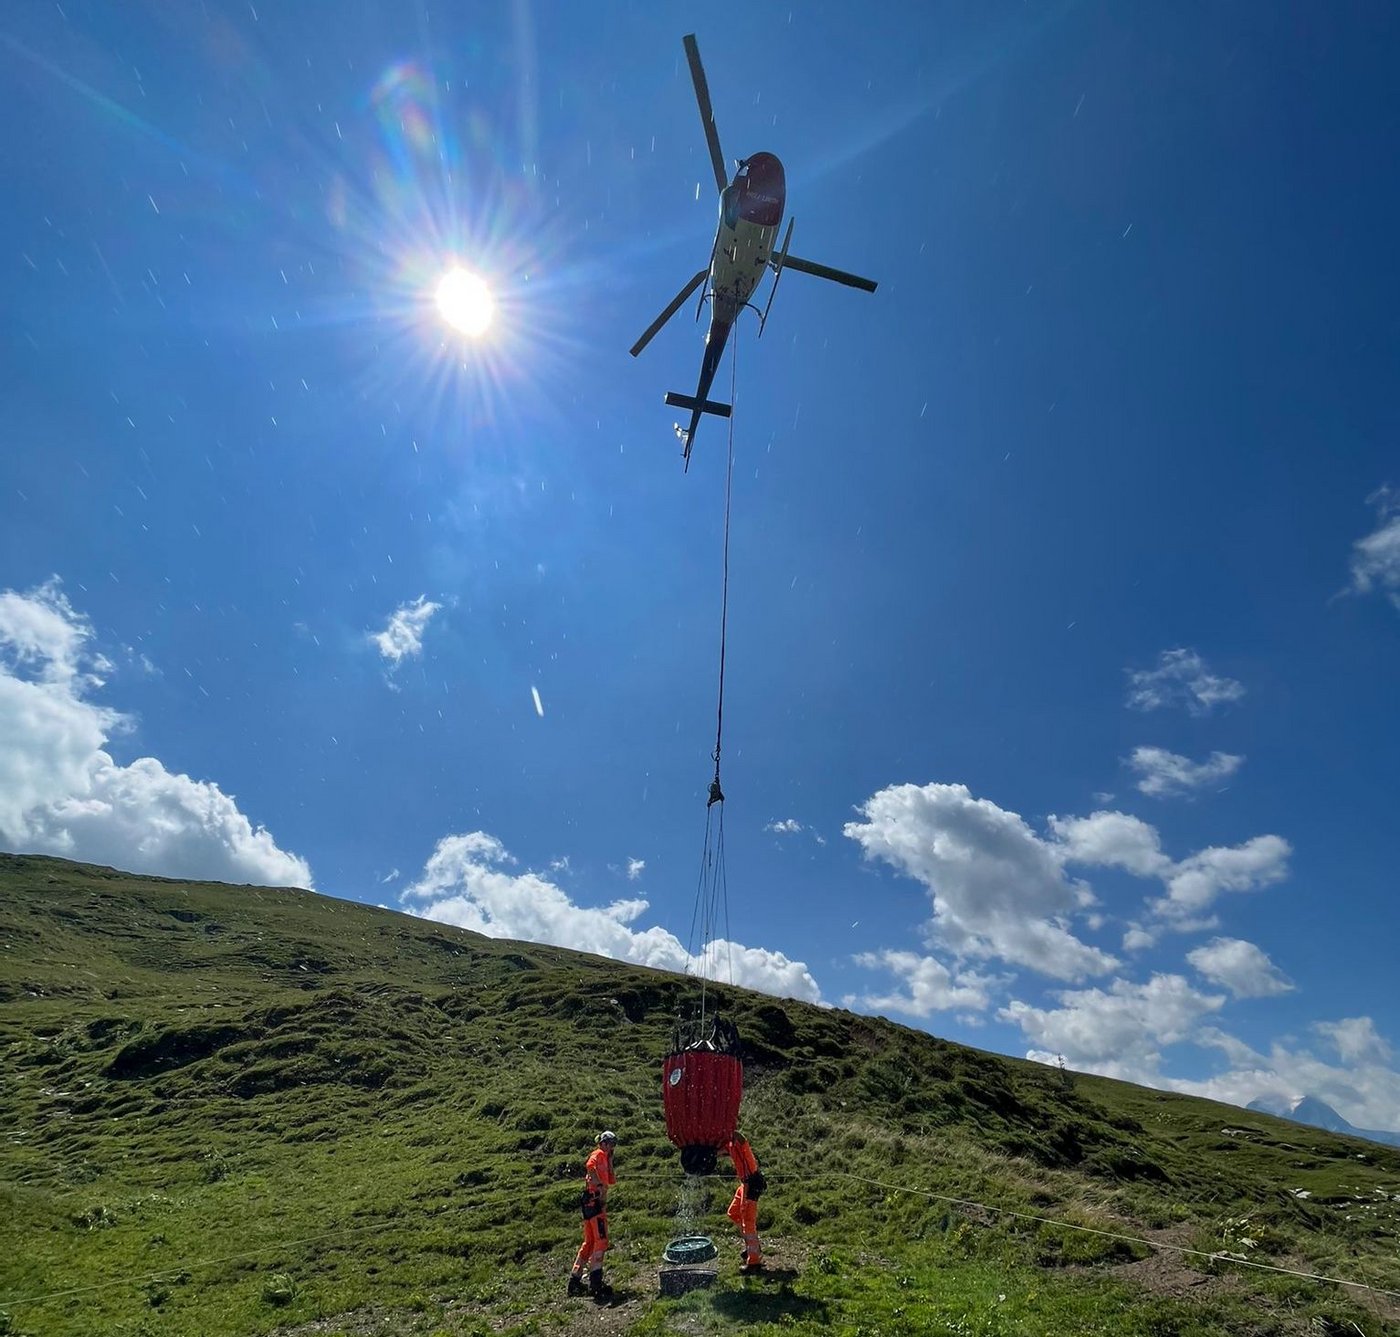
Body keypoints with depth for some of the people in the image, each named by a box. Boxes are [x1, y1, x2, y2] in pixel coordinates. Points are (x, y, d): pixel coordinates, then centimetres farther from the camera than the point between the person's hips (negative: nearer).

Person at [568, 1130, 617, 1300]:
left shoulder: (604, 1158, 23)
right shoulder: (598, 1154, -5)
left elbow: (612, 1181, 18)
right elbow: (590, 1167, -28)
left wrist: (610, 1162, 13)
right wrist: (600, 1185, -28)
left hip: (598, 1202, 10)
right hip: (594, 1200, -10)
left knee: (590, 1242, 14)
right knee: (601, 1240, -12)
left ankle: (575, 1281, 20)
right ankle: (596, 1282, -15)